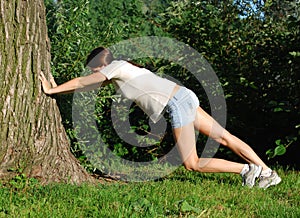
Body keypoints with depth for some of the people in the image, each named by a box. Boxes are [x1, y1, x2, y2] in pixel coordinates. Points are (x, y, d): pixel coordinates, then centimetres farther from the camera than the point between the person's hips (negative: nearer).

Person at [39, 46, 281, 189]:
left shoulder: (116, 66, -6)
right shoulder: (119, 70, 18)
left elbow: (83, 82, -4)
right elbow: (86, 86, 28)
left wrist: (52, 90, 4)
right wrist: (58, 89, 27)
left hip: (178, 103, -10)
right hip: (184, 97, 10)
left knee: (192, 164, -4)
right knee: (225, 137, 9)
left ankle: (247, 169, -7)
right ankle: (267, 172, 10)